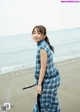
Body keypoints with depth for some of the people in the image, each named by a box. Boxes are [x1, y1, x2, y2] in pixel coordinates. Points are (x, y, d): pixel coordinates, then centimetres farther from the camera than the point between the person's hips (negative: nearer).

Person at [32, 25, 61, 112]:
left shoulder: (42, 47, -22)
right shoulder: (45, 45, 6)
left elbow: (43, 67, -21)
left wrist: (39, 84, -16)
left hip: (48, 79, -9)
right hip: (51, 77, 9)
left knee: (47, 104, 5)